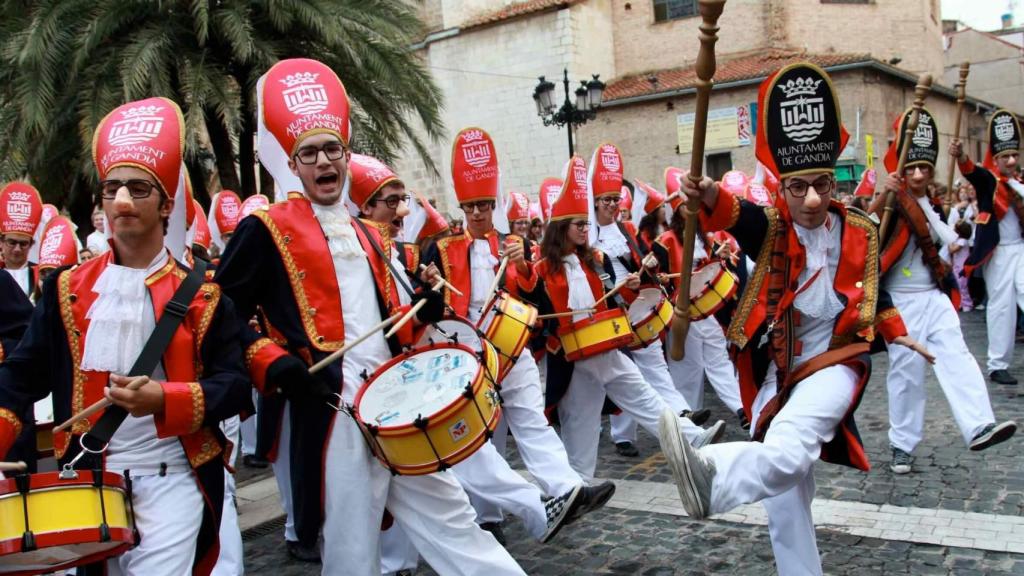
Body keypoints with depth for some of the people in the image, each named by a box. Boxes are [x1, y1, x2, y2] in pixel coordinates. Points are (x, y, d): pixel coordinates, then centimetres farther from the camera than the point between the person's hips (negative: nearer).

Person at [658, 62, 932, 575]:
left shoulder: (858, 232, 0)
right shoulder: (770, 228, -6)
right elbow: (735, 216, -32)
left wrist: (895, 333, 18)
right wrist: (711, 200, -53)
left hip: (834, 361, -2)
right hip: (776, 370, 2)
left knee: (789, 444, -37)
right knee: (785, 499, 7)